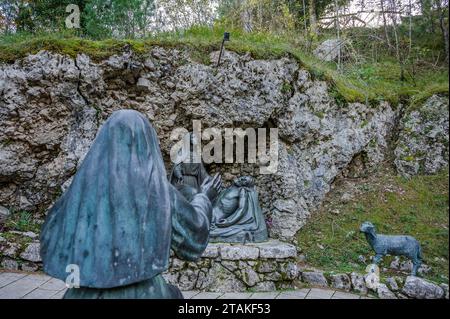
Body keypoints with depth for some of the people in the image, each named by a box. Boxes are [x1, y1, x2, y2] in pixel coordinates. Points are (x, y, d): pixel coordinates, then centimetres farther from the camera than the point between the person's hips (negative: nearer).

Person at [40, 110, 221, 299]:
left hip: (89, 293, 2)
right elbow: (193, 230, 6)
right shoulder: (159, 190, -9)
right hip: (143, 293, -2)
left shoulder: (84, 186, -5)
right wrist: (203, 198, 24)